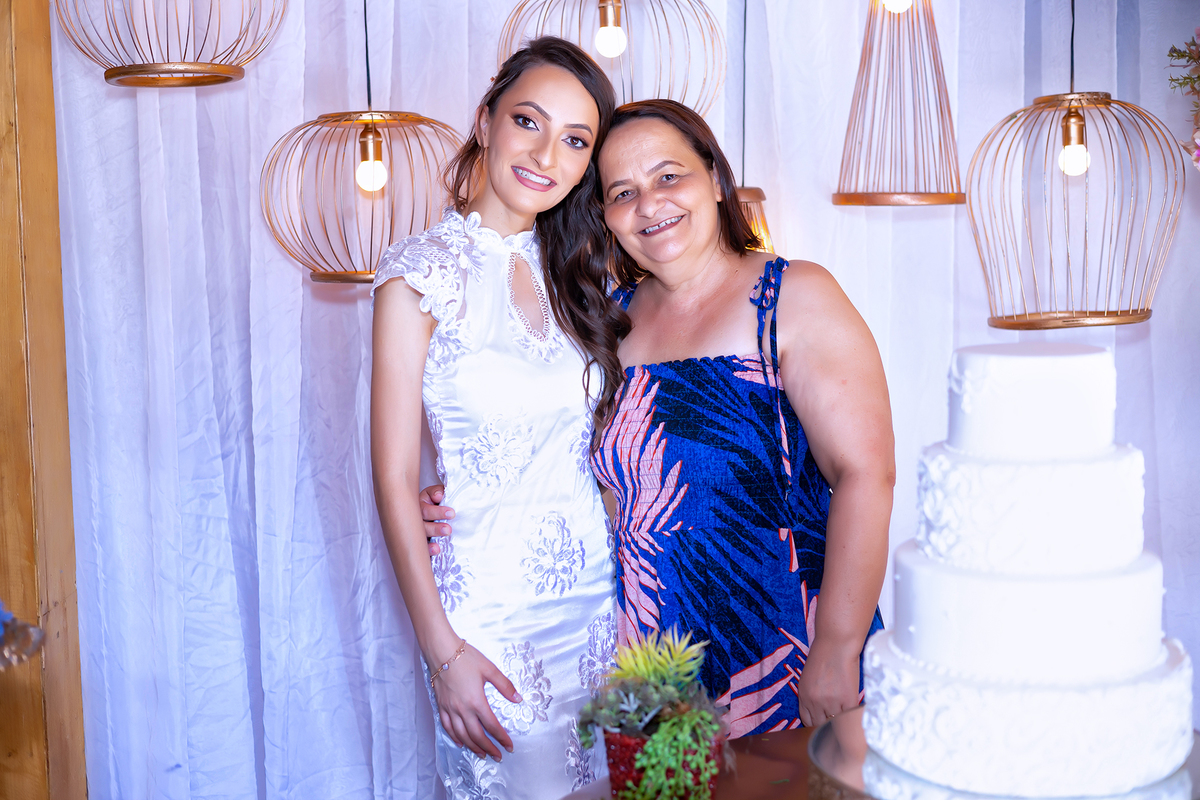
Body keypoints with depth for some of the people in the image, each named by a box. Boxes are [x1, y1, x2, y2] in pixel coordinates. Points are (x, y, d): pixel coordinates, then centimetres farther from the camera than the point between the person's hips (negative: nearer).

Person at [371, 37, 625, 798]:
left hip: (598, 590, 5)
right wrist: (442, 650, -13)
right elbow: (395, 480, -11)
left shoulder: (579, 272, 6)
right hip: (491, 607, -5)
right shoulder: (424, 271, -10)